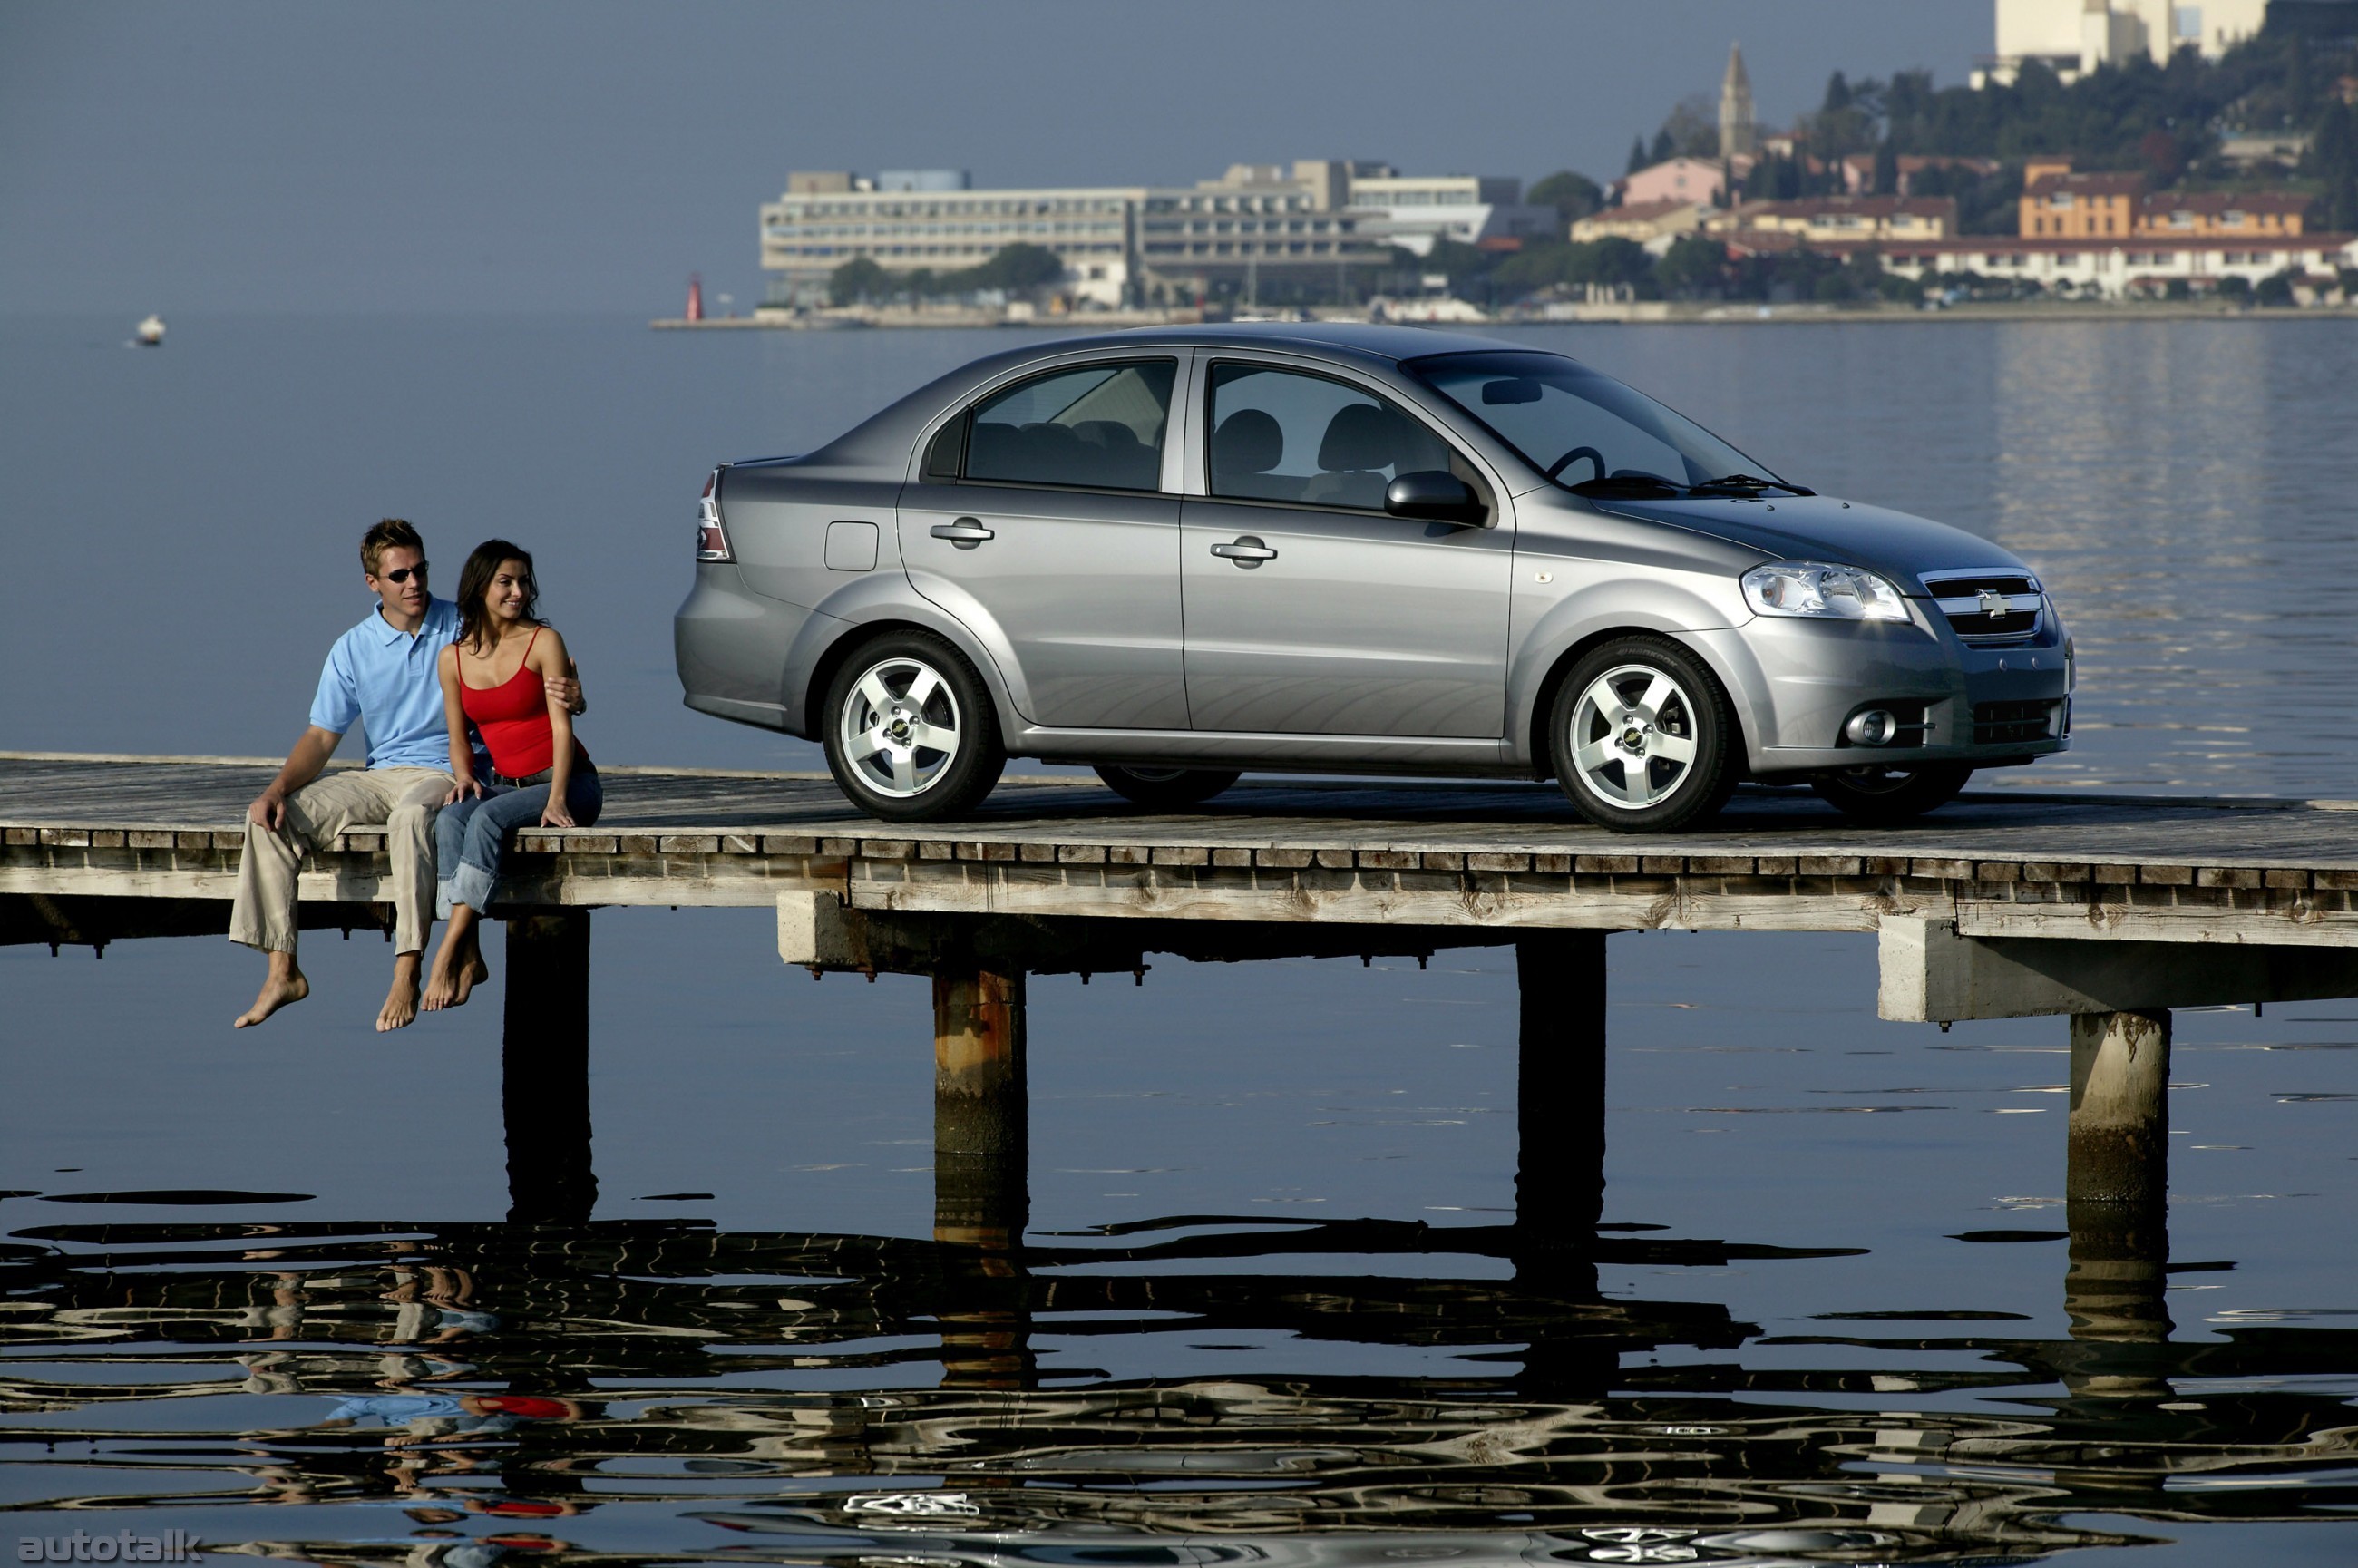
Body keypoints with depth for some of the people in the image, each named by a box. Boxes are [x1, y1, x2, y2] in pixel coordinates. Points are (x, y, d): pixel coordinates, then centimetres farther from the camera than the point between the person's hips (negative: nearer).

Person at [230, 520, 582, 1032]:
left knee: (410, 816, -41)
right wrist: (277, 790, -10)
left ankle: (407, 974, -43)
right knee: (270, 819, -15)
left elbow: (542, 687, 2)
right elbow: (321, 737, 8)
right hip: (379, 776, 4)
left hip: (448, 773, -4)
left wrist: (568, 695, -24)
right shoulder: (353, 649, 9)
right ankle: (282, 971, -14)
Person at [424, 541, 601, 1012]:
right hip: (506, 783, 4)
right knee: (450, 820, -28)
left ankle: (449, 954, -36)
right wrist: (464, 777, -7)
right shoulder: (453, 658, 8)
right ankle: (469, 957, -35)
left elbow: (562, 726, -9)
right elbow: (458, 739, 15)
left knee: (487, 819, -32)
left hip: (567, 780, -4)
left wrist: (556, 799, -21)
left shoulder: (543, 642, -4)